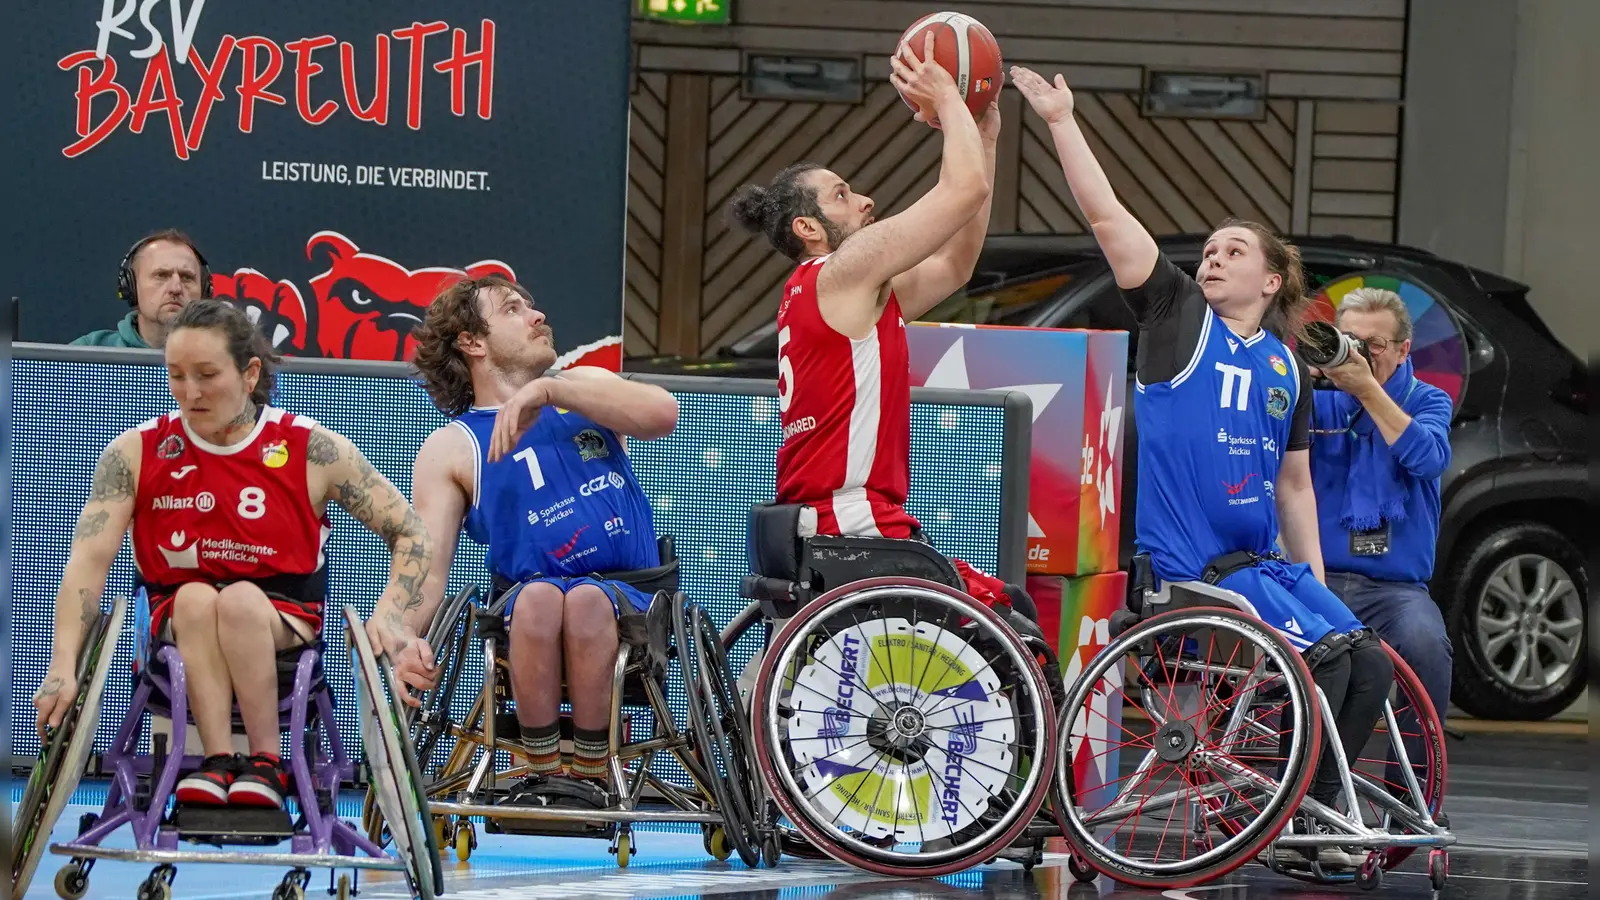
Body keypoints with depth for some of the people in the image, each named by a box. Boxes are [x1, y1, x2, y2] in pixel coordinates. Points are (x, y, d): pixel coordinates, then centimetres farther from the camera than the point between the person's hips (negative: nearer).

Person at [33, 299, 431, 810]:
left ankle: (267, 761, -29)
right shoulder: (136, 453, -2)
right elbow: (89, 559, -13)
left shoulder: (311, 450, -5)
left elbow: (409, 535, -1)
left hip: (284, 629, -1)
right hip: (179, 629, 1)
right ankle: (218, 762, -38)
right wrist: (64, 666, -27)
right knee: (195, 598, -32)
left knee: (241, 599, -33)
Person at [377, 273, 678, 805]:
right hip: (526, 618, -1)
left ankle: (591, 776, -24)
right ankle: (542, 776, -23)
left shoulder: (584, 390, 21)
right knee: (540, 597, -36)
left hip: (627, 603, 1)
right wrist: (399, 631, -22)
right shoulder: (452, 450, 12)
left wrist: (548, 391, -11)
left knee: (587, 600, -35)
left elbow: (661, 413, -2)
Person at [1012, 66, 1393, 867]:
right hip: (1187, 561, -6)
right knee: (1320, 658, -21)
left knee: (1369, 664, -7)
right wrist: (1061, 121, -12)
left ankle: (1309, 813, 7)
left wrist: (1315, 581, 15)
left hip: (1264, 560, 6)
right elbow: (1104, 213, -7)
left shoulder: (1287, 367, 15)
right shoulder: (1177, 315, 2)